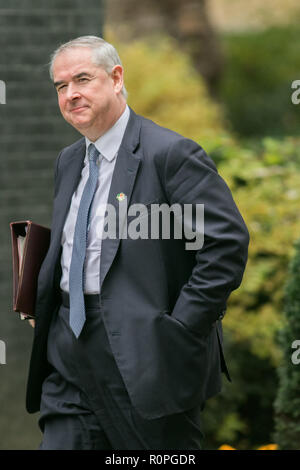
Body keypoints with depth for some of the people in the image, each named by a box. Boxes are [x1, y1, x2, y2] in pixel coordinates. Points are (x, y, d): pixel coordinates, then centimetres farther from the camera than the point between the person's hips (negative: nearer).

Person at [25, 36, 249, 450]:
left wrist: (181, 327, -18)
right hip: (70, 363, 7)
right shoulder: (68, 162, 16)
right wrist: (37, 302, 11)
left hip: (145, 357, -7)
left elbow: (228, 243, -16)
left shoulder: (170, 154, -10)